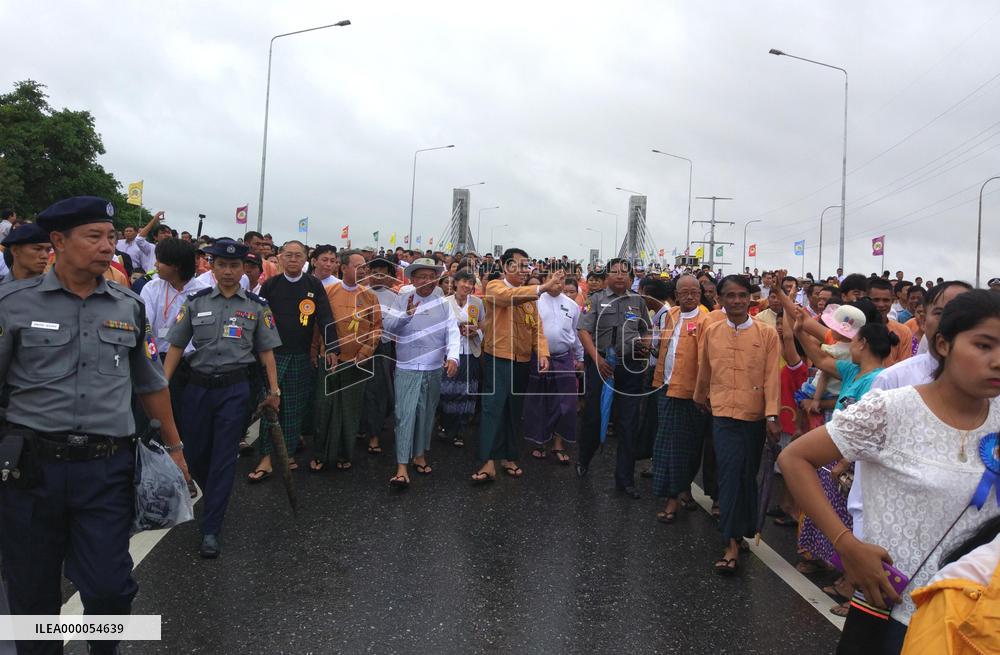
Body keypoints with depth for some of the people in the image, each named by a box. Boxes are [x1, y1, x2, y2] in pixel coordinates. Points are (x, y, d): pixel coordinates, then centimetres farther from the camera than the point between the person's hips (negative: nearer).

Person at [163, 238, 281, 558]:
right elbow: (176, 347, 5)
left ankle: (211, 530, 5)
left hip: (235, 389, -2)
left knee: (224, 458, -3)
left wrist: (273, 390, 0)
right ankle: (215, 498, 41)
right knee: (195, 453, 10)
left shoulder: (257, 306, 1)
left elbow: (266, 351, 4)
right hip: (198, 386, 2)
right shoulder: (195, 302, 3)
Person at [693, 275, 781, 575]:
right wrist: (701, 398, 25)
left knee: (747, 475, 11)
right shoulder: (711, 332, 1)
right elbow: (704, 371, 14)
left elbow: (772, 377, -5)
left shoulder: (767, 333, -3)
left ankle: (741, 531, 30)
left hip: (755, 416, 0)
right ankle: (733, 544, -5)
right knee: (731, 472, -10)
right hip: (723, 414, 0)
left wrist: (772, 416, -9)